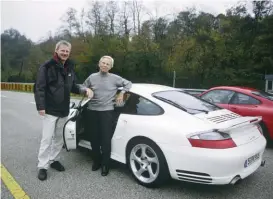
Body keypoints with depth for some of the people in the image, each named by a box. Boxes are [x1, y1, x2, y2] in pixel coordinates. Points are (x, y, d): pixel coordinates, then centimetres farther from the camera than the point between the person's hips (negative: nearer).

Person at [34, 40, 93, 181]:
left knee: (59, 137, 15)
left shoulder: (69, 68, 10)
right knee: (47, 138, -2)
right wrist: (40, 106, -20)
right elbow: (39, 88, -13)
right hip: (50, 110, -6)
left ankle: (54, 160, 31)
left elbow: (73, 87, 14)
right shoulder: (47, 67, -10)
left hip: (64, 110, 6)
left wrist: (84, 89, -5)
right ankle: (42, 166, 9)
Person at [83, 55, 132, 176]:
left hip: (107, 112, -2)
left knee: (106, 139, -2)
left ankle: (105, 165, 14)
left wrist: (121, 94, 1)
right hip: (92, 111, 3)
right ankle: (96, 161, 28)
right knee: (94, 138, 8)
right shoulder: (92, 77, 6)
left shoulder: (114, 78, 0)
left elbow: (128, 84, 10)